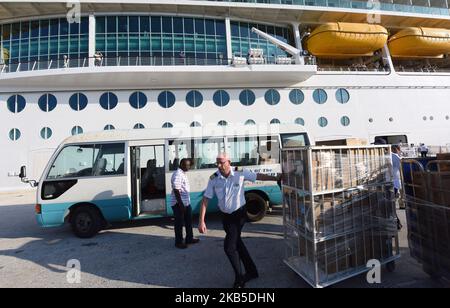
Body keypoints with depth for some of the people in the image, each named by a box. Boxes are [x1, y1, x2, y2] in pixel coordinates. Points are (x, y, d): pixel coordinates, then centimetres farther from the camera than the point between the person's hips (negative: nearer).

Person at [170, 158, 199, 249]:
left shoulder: (183, 174, 12)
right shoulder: (177, 175, -20)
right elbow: (176, 191, -24)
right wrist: (180, 204, -24)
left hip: (186, 202, 10)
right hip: (178, 203, -10)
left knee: (189, 221, 17)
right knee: (179, 223, 4)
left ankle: (189, 239, 30)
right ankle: (178, 242, 18)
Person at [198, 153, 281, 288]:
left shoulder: (240, 173, -15)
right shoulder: (214, 178, -11)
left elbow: (258, 176, 0)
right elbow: (206, 199, -10)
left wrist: (276, 178, 3)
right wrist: (201, 221, -15)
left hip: (239, 214, -4)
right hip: (225, 216, 4)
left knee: (229, 246, -10)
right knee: (237, 243, 17)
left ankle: (239, 279, 13)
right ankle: (252, 271, 38)